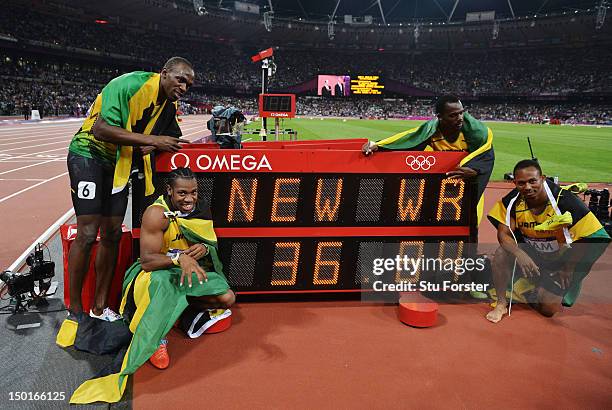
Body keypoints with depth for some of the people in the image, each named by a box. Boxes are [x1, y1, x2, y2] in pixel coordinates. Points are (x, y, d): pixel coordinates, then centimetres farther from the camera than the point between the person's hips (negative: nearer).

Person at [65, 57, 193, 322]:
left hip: (120, 165, 7)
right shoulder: (129, 85, -23)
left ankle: (100, 307, 16)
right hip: (89, 154, -7)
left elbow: (173, 138, 14)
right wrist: (153, 140, -31)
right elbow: (101, 129, -31)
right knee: (87, 234, -11)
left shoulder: (170, 104, 1)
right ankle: (75, 311, 4)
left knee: (112, 234, 5)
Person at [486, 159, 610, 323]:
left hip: (559, 259, -2)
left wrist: (568, 269, -9)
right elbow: (503, 234, -15)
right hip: (529, 253, 2)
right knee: (502, 254, -29)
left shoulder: (566, 202, -24)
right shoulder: (513, 201, -16)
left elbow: (585, 240, -15)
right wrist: (520, 254, -34)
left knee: (548, 308, -10)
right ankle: (501, 303, -10)